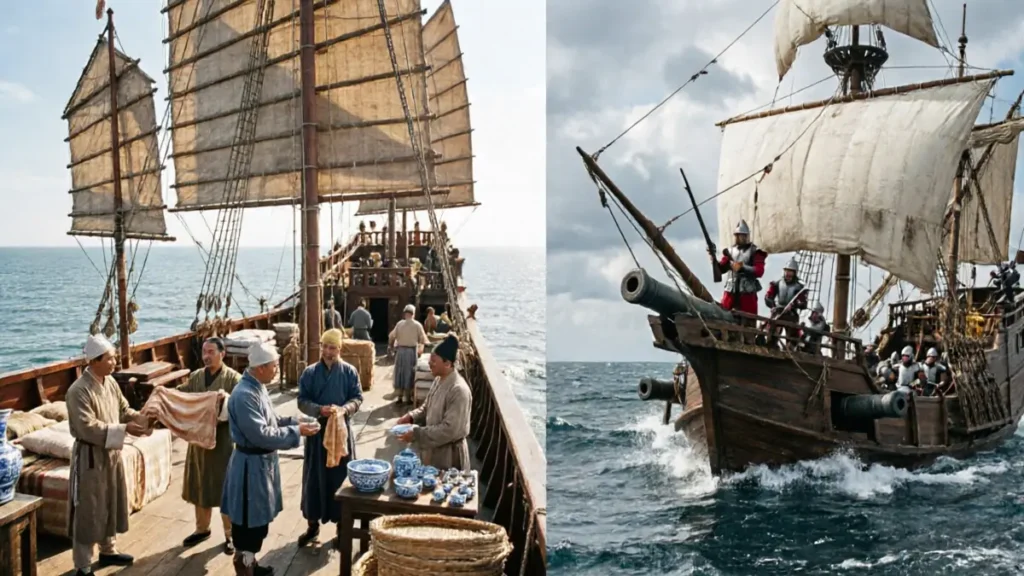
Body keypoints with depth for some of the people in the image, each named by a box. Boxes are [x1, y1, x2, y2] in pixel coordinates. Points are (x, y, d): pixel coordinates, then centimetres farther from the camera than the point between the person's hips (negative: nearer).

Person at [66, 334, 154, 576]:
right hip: (90, 456, -8)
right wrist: (124, 429, -29)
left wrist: (143, 419, -8)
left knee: (112, 504, 19)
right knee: (88, 510, 2)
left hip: (112, 453, 8)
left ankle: (108, 550, 37)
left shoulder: (110, 382, 3)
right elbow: (88, 427, -27)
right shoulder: (79, 391, -22)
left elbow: (124, 409, 11)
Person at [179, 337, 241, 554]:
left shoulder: (233, 378, -9)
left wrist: (227, 398, -36)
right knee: (200, 485, 15)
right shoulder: (196, 377, 7)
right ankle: (202, 528, 33)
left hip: (223, 440, -5)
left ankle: (230, 534, 15)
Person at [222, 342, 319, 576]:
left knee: (258, 519, 21)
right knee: (249, 522, 2)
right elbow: (261, 434, -27)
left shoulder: (258, 387, 6)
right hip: (251, 465, -10)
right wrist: (296, 432, -21)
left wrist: (295, 423, 1)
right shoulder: (244, 395, -25)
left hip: (263, 461, 10)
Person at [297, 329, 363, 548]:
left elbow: (357, 398, -3)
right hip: (317, 430, 1)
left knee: (341, 477, 6)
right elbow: (302, 401, -4)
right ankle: (313, 524, 21)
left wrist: (344, 409, -23)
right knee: (314, 477, 7)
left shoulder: (349, 371, -3)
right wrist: (320, 410, -21)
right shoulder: (310, 372, -1)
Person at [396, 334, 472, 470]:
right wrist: (411, 417, -2)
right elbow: (427, 408, 17)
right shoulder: (439, 380, 2)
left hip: (449, 456, -8)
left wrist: (416, 434, -25)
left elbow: (450, 430, -28)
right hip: (434, 451, 8)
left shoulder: (459, 390, -26)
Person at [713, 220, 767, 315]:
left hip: (748, 293, -4)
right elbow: (721, 268, 8)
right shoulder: (730, 251, 12)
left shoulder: (755, 251, 0)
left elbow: (759, 271, -11)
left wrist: (742, 268, -22)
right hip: (730, 292, 4)